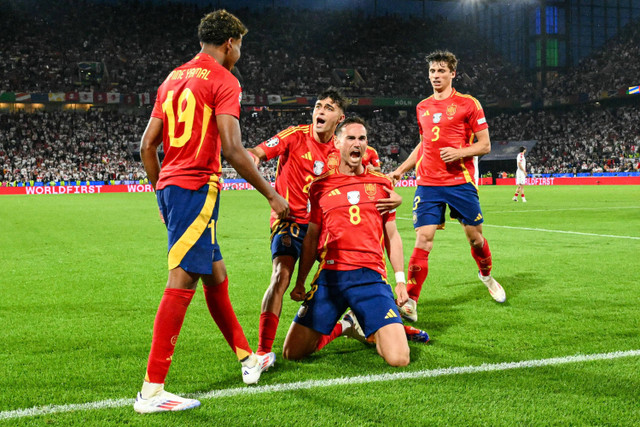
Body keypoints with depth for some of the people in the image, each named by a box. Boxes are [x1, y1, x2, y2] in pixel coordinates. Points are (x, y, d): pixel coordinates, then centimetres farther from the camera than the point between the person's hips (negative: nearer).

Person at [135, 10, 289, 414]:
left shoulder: (173, 78, 18)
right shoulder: (224, 81, -6)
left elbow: (147, 145, 17)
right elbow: (232, 148, -16)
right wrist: (271, 194, -9)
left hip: (169, 185, 9)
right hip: (197, 187, -9)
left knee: (215, 274, 17)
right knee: (182, 280, -10)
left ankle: (248, 359, 30)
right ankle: (151, 391, -11)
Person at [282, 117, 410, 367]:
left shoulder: (382, 184, 12)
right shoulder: (321, 186, 10)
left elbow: (392, 236, 15)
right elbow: (311, 238, 15)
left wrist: (401, 280, 7)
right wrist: (300, 283, 12)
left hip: (371, 277, 0)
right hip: (329, 275, 1)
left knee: (399, 358, -15)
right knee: (292, 353, -4)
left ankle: (367, 330, 21)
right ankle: (335, 329, 27)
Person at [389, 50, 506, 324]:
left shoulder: (468, 104, 0)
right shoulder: (422, 107, 14)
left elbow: (484, 145, 0)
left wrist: (459, 152, -17)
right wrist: (400, 170, 20)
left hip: (460, 181, -2)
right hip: (428, 183, 2)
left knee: (474, 235, 6)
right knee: (423, 239, -8)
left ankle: (486, 275, 38)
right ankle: (410, 303, -8)